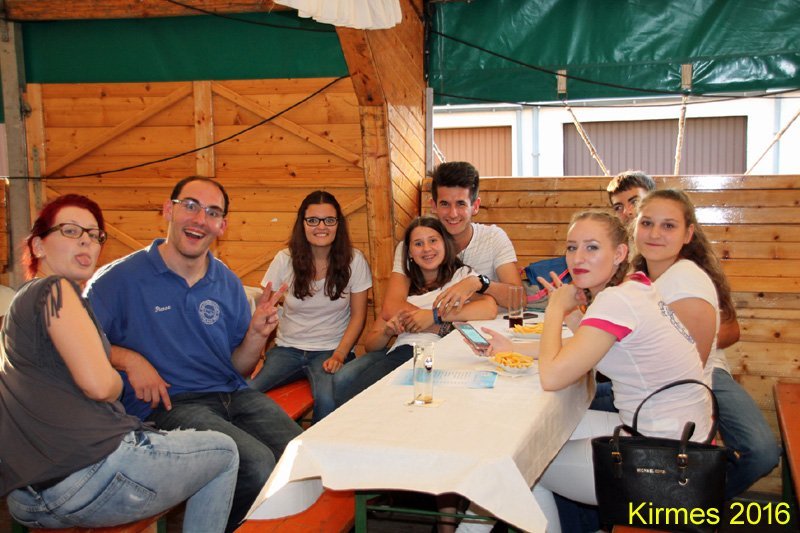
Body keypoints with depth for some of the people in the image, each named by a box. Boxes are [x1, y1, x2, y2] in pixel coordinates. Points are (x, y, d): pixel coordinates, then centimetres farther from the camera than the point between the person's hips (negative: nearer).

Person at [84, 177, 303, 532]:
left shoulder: (228, 284, 12)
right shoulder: (121, 278, -2)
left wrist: (257, 335, -4)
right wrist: (129, 359, -16)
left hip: (232, 396, 5)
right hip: (166, 405, -5)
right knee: (257, 464, -29)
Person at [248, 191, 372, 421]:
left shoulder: (354, 260, -3)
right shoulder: (285, 260, -1)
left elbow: (358, 315, 1)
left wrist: (339, 355, -11)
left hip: (330, 350, -1)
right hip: (287, 348, 2)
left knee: (327, 400, -34)